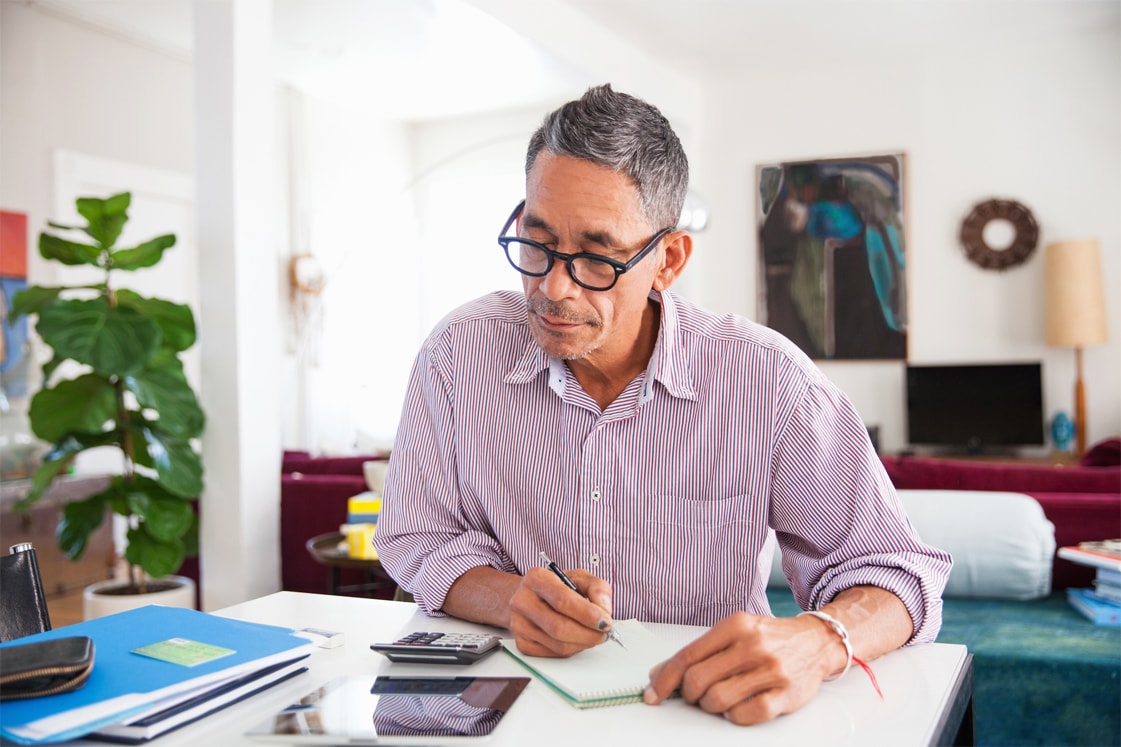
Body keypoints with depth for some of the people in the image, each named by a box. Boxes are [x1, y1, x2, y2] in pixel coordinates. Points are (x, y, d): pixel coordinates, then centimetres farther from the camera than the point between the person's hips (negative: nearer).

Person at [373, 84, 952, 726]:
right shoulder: (460, 354, -5)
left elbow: (892, 569, -10)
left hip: (706, 715, 0)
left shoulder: (766, 379, -12)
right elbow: (418, 540, 1)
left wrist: (817, 642, -33)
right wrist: (510, 599, -20)